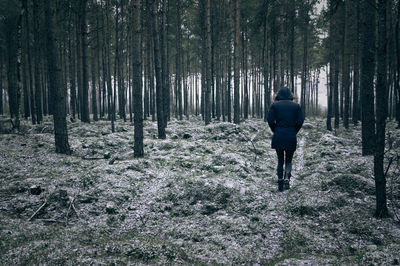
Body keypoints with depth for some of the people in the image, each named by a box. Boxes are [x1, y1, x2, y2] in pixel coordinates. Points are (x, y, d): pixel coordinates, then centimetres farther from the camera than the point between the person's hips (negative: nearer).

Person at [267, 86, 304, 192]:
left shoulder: (275, 105, 0)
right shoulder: (296, 106, 4)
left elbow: (270, 120, -7)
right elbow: (300, 121, -3)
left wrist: (275, 131, 7)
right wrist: (294, 132, 9)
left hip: (278, 137, 0)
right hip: (291, 138, 0)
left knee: (280, 160, 12)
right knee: (288, 160, 13)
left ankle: (280, 183, 9)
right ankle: (287, 179, -9)